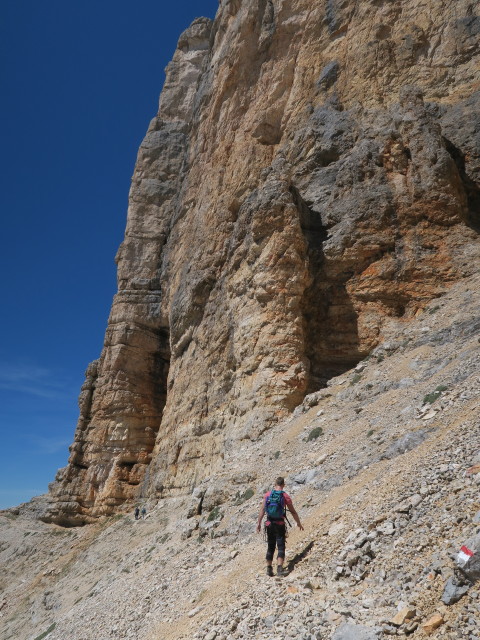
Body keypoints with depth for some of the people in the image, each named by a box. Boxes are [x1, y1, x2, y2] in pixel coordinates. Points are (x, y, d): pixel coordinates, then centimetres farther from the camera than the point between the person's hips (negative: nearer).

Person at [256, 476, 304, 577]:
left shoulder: (267, 495, 2)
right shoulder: (285, 496, -4)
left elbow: (262, 509, -2)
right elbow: (293, 512, 1)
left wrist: (259, 523, 1)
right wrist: (299, 523, 14)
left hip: (269, 523, 3)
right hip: (280, 524, -3)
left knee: (270, 547, 16)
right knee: (281, 547, 0)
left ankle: (269, 569, 21)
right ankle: (279, 568, -15)